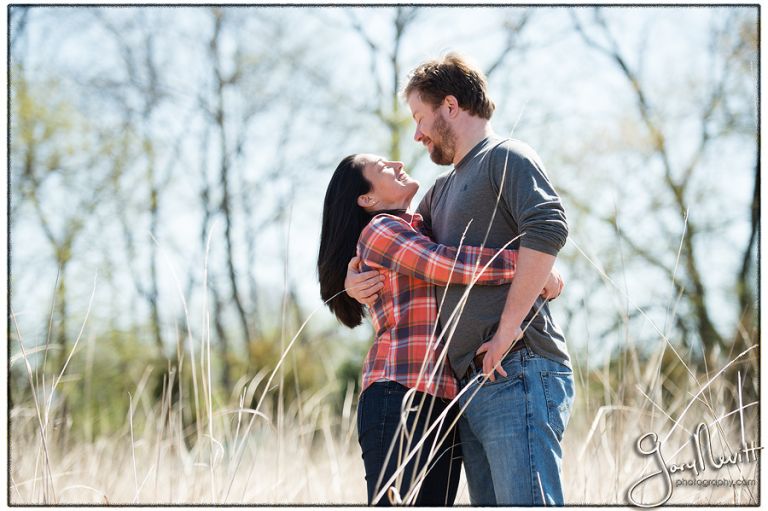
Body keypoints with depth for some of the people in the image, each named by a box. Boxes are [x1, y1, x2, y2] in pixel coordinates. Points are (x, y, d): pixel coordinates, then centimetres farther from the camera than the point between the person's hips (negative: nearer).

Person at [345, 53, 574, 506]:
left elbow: (548, 227, -18)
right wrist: (354, 279, 10)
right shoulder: (442, 191, 27)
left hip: (519, 374, -9)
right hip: (472, 388, 9)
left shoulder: (505, 158, 0)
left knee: (526, 503, -15)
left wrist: (509, 328, -20)